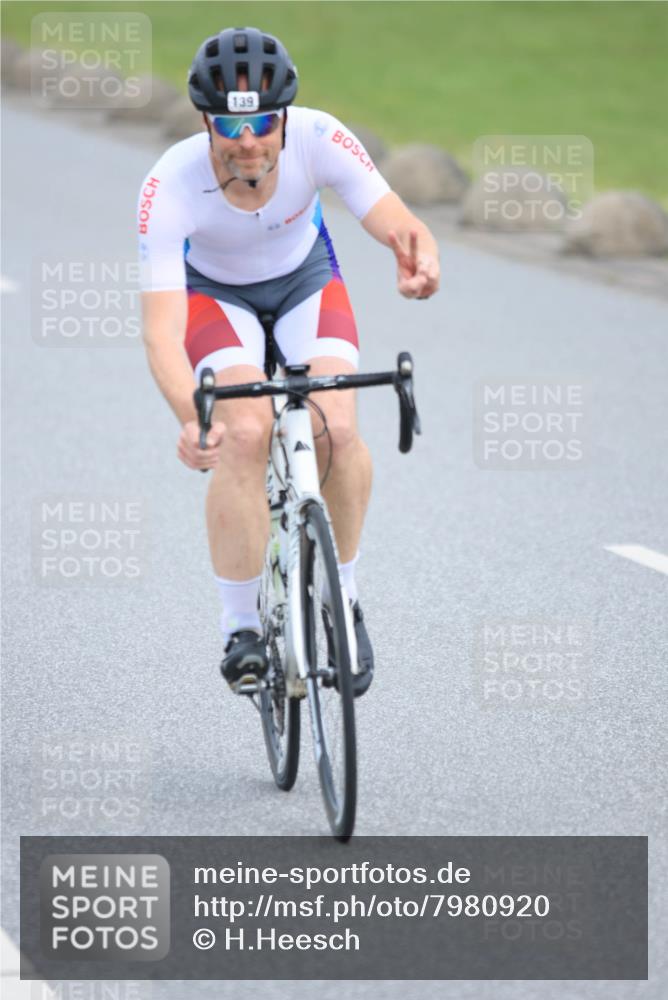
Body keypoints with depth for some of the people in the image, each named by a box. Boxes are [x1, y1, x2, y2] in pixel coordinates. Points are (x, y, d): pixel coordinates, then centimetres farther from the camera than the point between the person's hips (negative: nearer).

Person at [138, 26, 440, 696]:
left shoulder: (319, 140, -32)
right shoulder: (170, 186, -36)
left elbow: (399, 223, -40)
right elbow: (161, 330, -42)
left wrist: (418, 258, -65)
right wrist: (190, 418, -60)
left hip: (305, 279, 1)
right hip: (215, 293, -1)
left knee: (336, 428, -22)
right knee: (244, 433, -27)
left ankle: (342, 598, 4)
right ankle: (240, 627, -11)